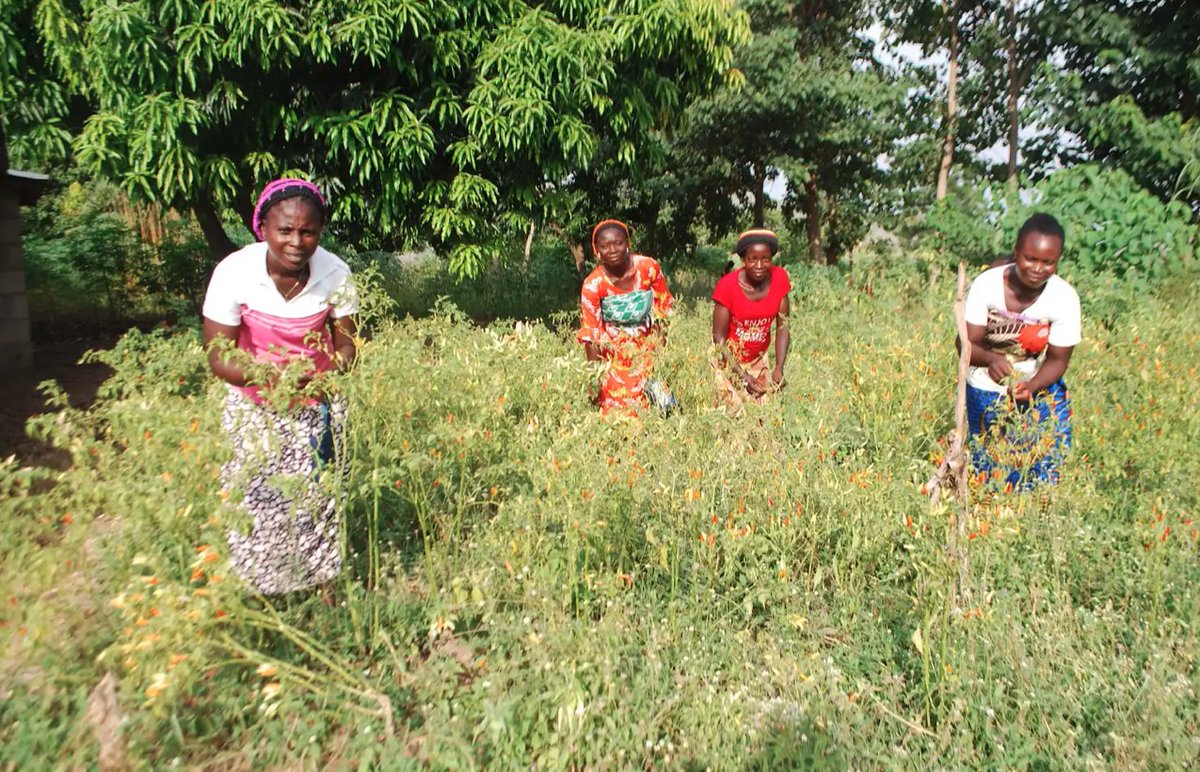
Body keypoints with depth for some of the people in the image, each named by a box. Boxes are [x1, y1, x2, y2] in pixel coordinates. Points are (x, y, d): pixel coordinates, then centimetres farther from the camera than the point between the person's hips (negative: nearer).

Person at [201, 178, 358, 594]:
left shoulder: (335, 273, -17)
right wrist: (271, 378, -35)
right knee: (259, 500, 6)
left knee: (320, 495, 9)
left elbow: (346, 343, -7)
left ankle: (322, 582, 30)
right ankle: (259, 588, 29)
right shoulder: (234, 273, -21)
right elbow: (218, 356, -16)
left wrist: (333, 370, -30)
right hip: (256, 408, -1)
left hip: (319, 403, 1)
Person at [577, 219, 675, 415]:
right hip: (615, 353, -1)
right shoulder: (593, 285, -17)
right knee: (618, 406, -2)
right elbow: (590, 333, -13)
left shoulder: (649, 267, -13)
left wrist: (662, 346, -5)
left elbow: (664, 308, -1)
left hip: (649, 346, 2)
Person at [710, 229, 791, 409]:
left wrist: (779, 368, -16)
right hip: (728, 360, -3)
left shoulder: (780, 278, -12)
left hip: (758, 359, 3)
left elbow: (782, 326, -6)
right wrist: (743, 375, -21)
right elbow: (719, 337, -17)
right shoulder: (728, 286, -22)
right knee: (734, 410, -6)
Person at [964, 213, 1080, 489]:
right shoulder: (986, 285, -21)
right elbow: (966, 344, -20)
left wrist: (1031, 387, -33)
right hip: (986, 389, 0)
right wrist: (991, 359, -43)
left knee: (1046, 464, 0)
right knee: (987, 468, 10)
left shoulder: (1064, 298, -19)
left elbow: (1057, 359, -13)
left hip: (1039, 386, 1)